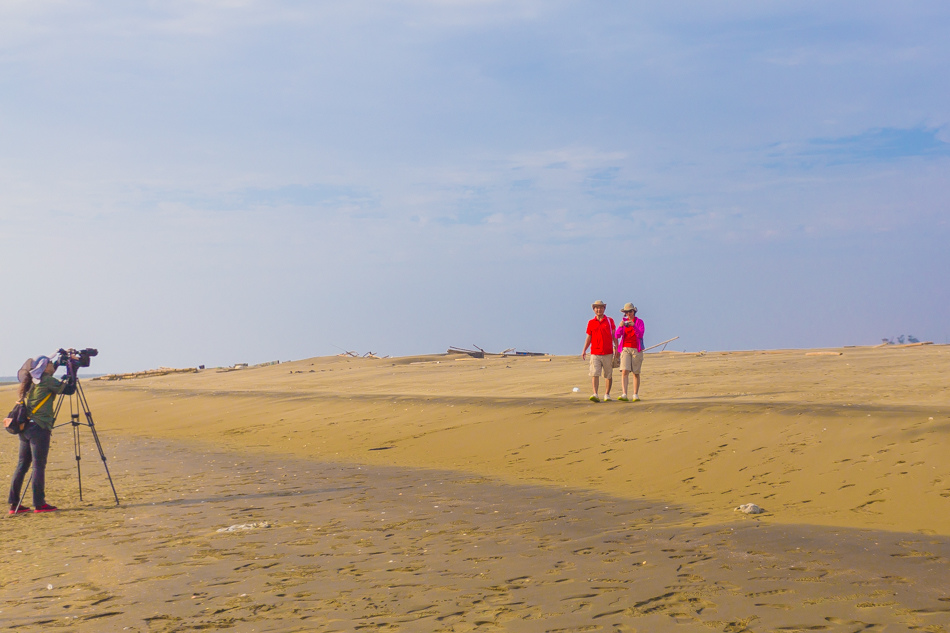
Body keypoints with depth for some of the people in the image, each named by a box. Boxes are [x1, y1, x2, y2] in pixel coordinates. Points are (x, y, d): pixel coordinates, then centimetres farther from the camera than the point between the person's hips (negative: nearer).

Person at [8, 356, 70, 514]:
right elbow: (66, 389, -5)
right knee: (38, 466, -5)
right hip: (38, 428, -8)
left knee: (22, 465, 10)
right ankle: (39, 503, -3)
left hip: (24, 428, 8)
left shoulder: (30, 382, 15)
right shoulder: (46, 381, -9)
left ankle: (14, 504, 11)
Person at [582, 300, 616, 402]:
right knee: (594, 374, -13)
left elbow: (614, 336, 9)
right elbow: (589, 337, 12)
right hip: (595, 353, 0)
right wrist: (584, 351, 2)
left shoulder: (610, 321, 7)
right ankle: (595, 395, -20)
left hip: (608, 353, 0)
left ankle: (607, 395, 18)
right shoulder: (591, 323, 9)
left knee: (609, 375, 6)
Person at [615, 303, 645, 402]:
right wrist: (620, 326, -19)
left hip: (636, 349, -1)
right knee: (624, 372, -13)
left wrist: (633, 326, -26)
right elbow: (617, 335, -1)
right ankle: (624, 395, -20)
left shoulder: (639, 322, 3)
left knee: (636, 373, 4)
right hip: (625, 349, 1)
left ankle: (635, 395, 12)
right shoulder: (624, 322, 10)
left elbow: (640, 335, -11)